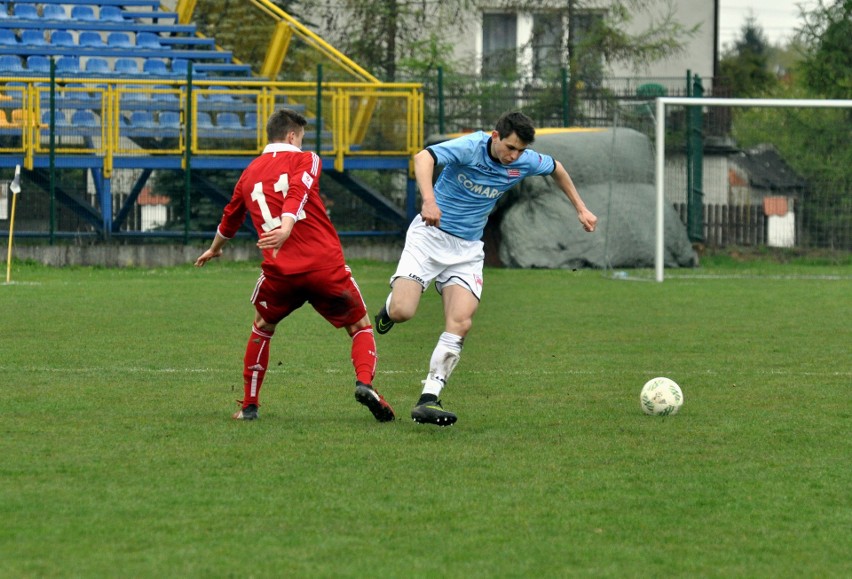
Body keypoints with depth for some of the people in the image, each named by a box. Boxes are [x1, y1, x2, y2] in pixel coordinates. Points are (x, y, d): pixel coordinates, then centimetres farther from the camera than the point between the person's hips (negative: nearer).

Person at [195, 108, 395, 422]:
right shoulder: (305, 160, 7)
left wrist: (214, 249, 53)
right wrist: (286, 228, -31)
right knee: (360, 327, 11)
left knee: (262, 328, 28)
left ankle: (249, 405, 23)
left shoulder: (249, 173, 19)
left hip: (279, 270, 3)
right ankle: (365, 382, -15)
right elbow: (298, 192, -15)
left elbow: (231, 217, 34)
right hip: (326, 265, -3)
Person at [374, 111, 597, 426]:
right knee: (402, 311, -19)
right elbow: (423, 158, -38)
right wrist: (429, 200, -55)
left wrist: (581, 208, 21)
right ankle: (389, 306, 21)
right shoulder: (471, 147, -21)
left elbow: (556, 169, 20)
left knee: (460, 323, -17)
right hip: (430, 235, -4)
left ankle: (428, 400, -16)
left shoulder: (525, 162, -4)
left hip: (467, 249, 4)